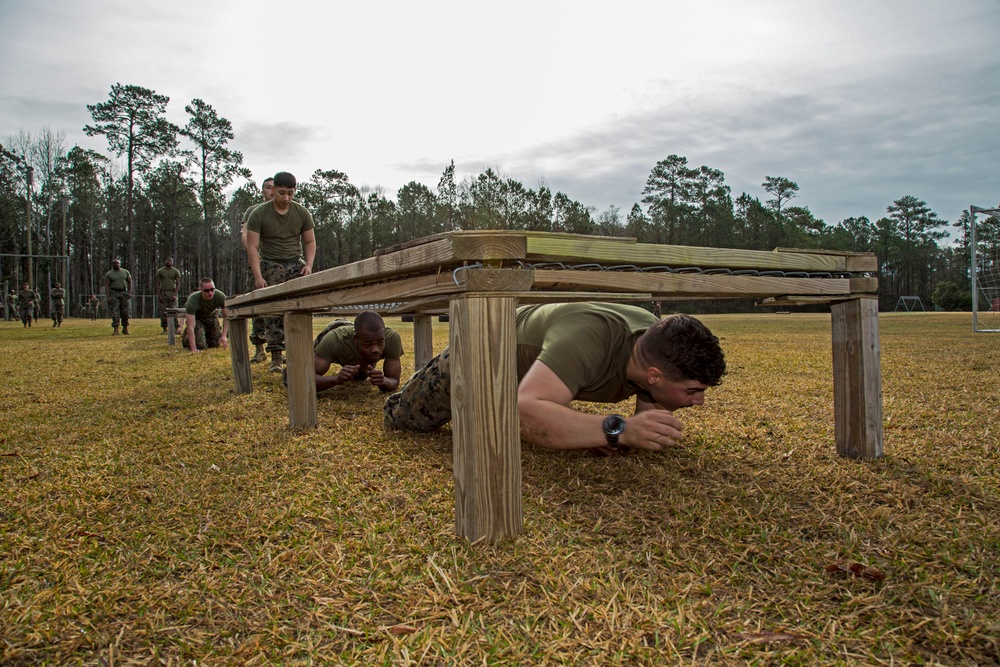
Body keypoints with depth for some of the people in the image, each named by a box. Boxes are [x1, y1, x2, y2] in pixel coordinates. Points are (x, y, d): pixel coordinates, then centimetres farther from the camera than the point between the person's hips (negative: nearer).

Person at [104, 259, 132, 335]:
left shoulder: (125, 272, 8)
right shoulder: (108, 274, 0)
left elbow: (129, 282, 11)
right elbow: (107, 286, -3)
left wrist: (129, 292, 0)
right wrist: (108, 297, -11)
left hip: (124, 293, 2)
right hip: (113, 293, -2)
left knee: (125, 312, 4)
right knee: (115, 312, -8)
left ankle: (125, 328, 18)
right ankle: (116, 330, -9)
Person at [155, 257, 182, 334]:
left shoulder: (176, 272, 5)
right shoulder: (160, 271, 6)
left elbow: (178, 284, 2)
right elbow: (157, 284, 4)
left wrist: (175, 294, -10)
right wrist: (159, 295, -6)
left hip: (172, 292, -1)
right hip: (162, 292, 1)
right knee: (163, 312, 0)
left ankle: (176, 328, -9)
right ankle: (164, 329, 4)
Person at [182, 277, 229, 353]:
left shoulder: (221, 297, -30)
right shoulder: (193, 300, -38)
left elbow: (226, 316, -16)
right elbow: (190, 326, -38)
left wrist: (224, 335, -27)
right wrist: (193, 349, -43)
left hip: (211, 316, 3)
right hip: (196, 318, -3)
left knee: (216, 343, -3)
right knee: (200, 345, -16)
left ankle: (207, 334, 30)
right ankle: (186, 337, 18)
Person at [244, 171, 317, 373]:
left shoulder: (302, 213, 4)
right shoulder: (259, 214, -5)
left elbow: (309, 241, 10)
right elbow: (252, 247, -8)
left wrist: (308, 264, -7)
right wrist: (258, 277, -17)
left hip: (296, 264, 2)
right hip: (270, 266, -2)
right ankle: (276, 357, -4)